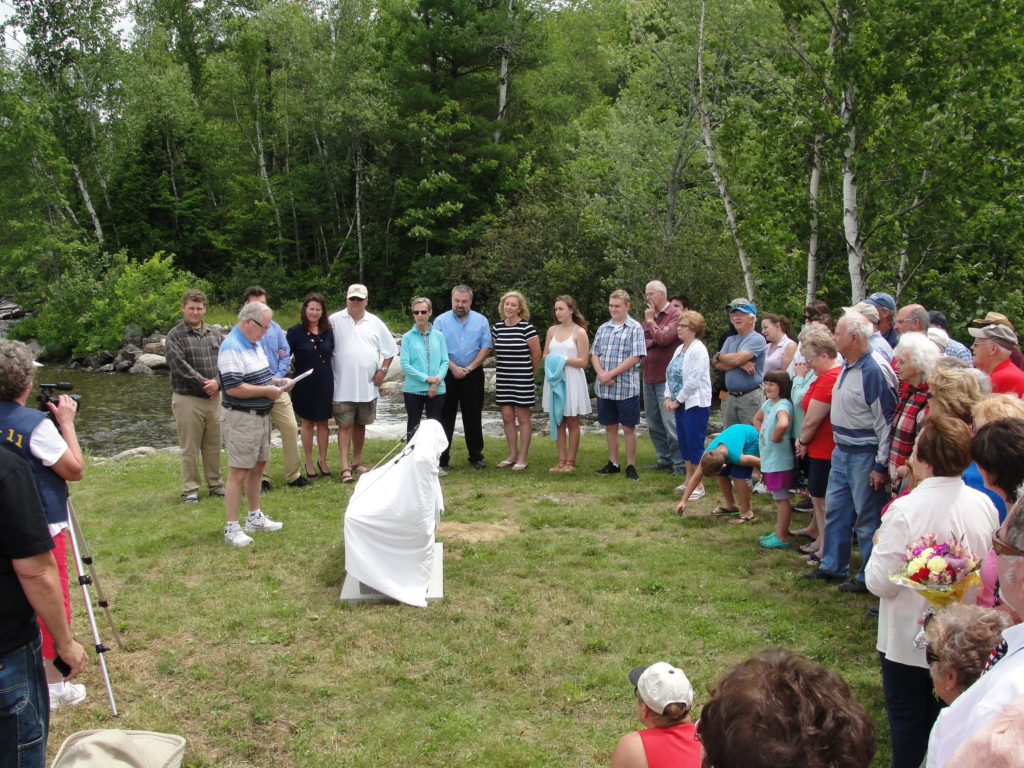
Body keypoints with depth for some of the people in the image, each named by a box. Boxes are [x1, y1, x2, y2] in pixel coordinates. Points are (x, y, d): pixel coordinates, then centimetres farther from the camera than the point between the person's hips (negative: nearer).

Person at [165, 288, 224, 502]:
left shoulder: (214, 333, 12)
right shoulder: (175, 336, -3)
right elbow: (180, 366, -12)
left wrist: (218, 382, -11)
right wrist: (203, 384, -13)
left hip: (214, 397, 5)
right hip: (187, 399, -4)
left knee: (214, 445, 12)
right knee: (190, 448, 0)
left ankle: (215, 485, 23)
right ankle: (190, 490, 9)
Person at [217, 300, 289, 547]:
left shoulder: (255, 345, 12)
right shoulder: (231, 348, -19)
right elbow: (233, 388, -26)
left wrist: (276, 381, 9)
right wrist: (266, 390, -18)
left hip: (261, 415, 10)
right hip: (241, 419, -10)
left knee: (258, 467, 18)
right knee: (238, 473, -5)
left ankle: (255, 517, 31)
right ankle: (231, 528, 3)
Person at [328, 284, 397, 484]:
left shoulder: (375, 323, 6)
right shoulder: (334, 321, -2)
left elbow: (390, 349, 11)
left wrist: (383, 371, 2)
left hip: (368, 386, 3)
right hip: (343, 386, -3)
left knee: (360, 424, 14)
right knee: (345, 425, -3)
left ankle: (357, 462, 27)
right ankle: (345, 468, -3)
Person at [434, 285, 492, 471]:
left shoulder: (481, 321, 6)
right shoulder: (441, 321, 2)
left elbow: (486, 347, 1)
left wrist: (469, 368, -8)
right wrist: (453, 367, -11)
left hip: (473, 375, 1)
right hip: (447, 374, -1)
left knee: (473, 418, 5)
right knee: (445, 417, 2)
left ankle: (476, 457, 13)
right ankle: (441, 459, 7)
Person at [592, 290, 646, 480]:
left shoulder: (635, 328, -4)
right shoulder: (603, 329, 12)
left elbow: (635, 357, -12)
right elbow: (594, 354, 11)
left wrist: (611, 374, -15)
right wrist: (601, 374, -9)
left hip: (626, 387, -5)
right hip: (604, 388, 5)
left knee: (628, 428, 2)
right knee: (609, 426, 12)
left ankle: (631, 466, 10)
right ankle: (613, 463, 22)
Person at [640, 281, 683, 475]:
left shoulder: (675, 315, -8)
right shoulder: (649, 316, 16)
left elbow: (663, 338, -19)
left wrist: (650, 320, -7)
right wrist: (653, 342, -8)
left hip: (666, 378, -8)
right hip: (649, 377, 8)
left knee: (670, 422, -9)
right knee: (653, 422, 13)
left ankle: (679, 462, 0)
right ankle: (663, 459, 24)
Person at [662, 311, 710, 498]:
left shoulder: (698, 350, -14)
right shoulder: (679, 349, 13)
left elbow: (693, 380, -20)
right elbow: (670, 375, 13)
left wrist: (678, 400, -14)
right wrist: (668, 397, 1)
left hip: (696, 404, -9)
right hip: (680, 404, 9)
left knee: (695, 444, -4)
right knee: (684, 443, 14)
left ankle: (699, 485, 3)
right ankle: (689, 479, 26)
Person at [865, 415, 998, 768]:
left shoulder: (905, 509, -29)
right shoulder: (984, 505, -10)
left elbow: (880, 582, -23)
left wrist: (879, 546, -6)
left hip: (908, 638, -5)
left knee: (907, 721, 15)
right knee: (942, 718, 24)